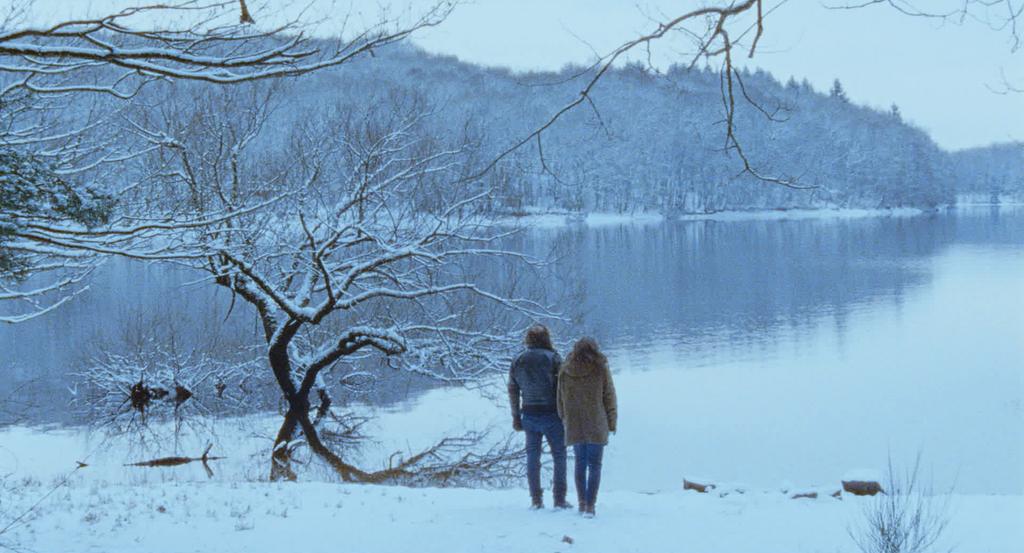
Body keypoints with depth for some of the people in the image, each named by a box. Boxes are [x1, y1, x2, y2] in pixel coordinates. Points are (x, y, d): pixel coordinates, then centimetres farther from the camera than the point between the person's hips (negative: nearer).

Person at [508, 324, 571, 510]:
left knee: (532, 456, 10)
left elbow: (512, 391, 9)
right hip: (551, 415, -4)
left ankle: (536, 499, 8)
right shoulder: (552, 358, -9)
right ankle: (559, 499, 3)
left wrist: (516, 416, 15)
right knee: (559, 456, 6)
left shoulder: (518, 361, 5)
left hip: (529, 416, 4)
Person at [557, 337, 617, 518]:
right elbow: (609, 398, -2)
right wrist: (612, 422, 7)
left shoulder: (565, 371, 1)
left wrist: (565, 420, 18)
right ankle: (590, 505, -6)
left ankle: (582, 503, 18)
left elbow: (560, 399, 7)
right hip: (597, 426, -3)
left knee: (580, 463, 16)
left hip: (574, 426, 3)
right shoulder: (601, 370, -6)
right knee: (594, 465, 1)